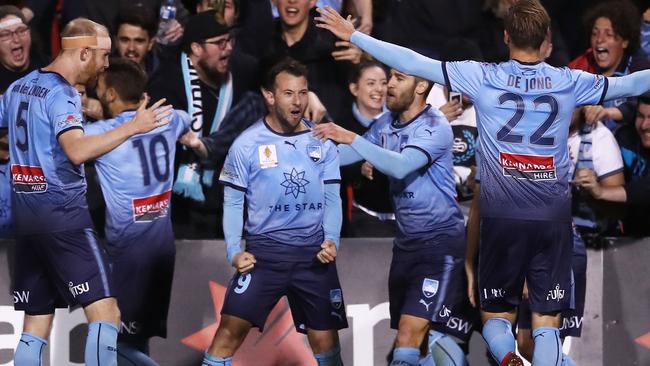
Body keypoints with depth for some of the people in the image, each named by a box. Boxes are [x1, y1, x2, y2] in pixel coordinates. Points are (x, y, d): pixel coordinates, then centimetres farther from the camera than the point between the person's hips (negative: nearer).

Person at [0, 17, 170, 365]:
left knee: (36, 325, 10)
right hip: (64, 216, -9)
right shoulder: (61, 94, -13)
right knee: (105, 312, -9)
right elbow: (77, 151, -29)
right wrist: (132, 127, -30)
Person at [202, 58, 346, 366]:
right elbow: (233, 203, 1)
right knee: (231, 329, -13)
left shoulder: (322, 143, 4)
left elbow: (332, 198, 8)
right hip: (264, 250, -2)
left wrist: (331, 240, -9)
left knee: (325, 340, 7)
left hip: (315, 252, 2)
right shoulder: (247, 144, -3)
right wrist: (234, 251, -11)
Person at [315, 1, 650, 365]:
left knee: (497, 316, 12)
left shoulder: (483, 77, -4)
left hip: (501, 216, 0)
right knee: (547, 322, 5)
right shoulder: (570, 82, -1)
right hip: (554, 218, 0)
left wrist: (353, 35, 4)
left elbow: (415, 63, -4)